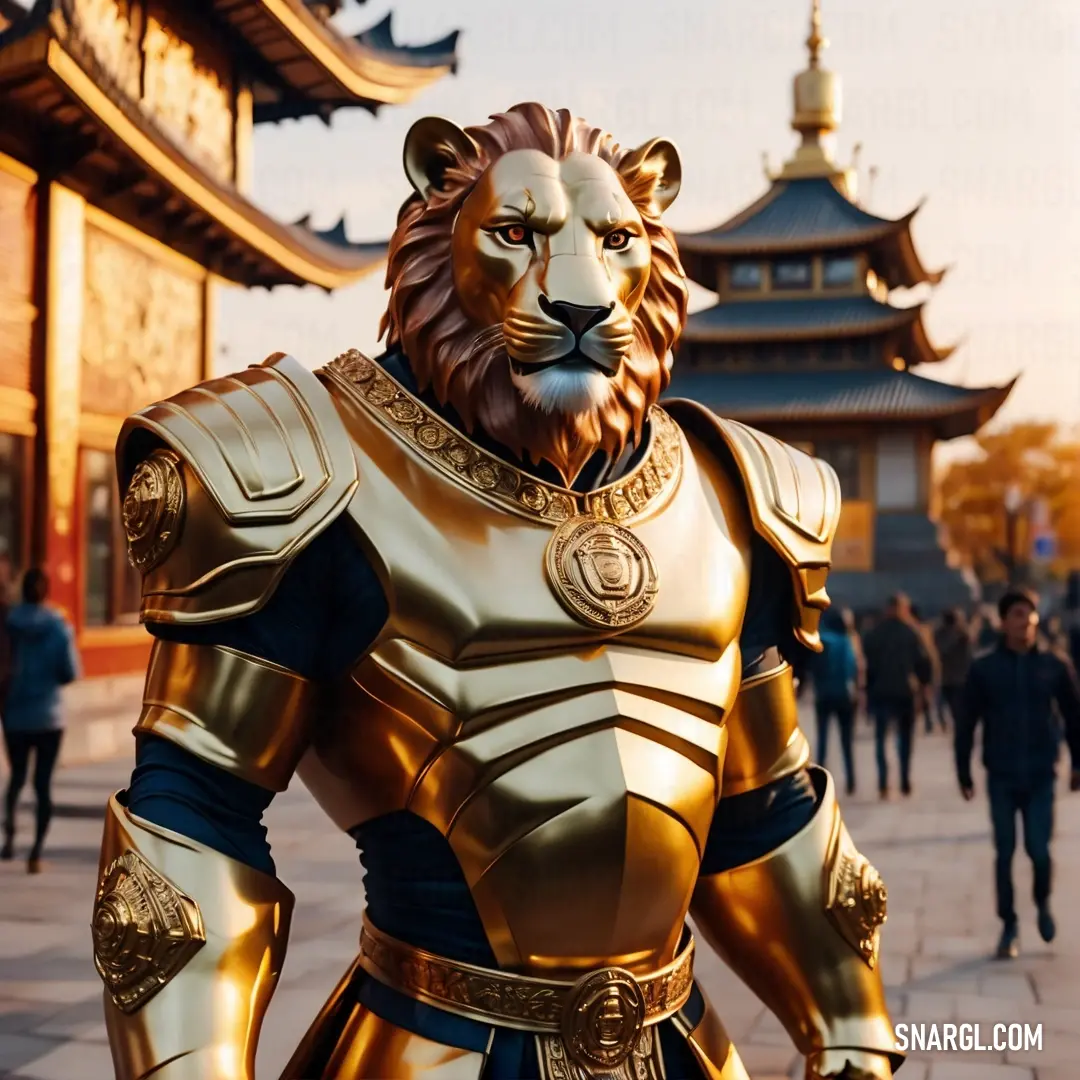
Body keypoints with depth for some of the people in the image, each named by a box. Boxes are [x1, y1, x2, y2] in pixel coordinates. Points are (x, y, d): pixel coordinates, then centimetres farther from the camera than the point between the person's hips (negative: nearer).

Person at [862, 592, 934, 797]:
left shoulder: (873, 635, 0)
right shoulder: (910, 633, -4)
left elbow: (867, 664, 1)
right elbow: (924, 662, -7)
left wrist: (868, 691, 7)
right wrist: (924, 685, 6)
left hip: (879, 693, 0)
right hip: (905, 693, 0)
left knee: (881, 738, 6)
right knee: (905, 737, 14)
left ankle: (883, 783, -5)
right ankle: (905, 782, 15)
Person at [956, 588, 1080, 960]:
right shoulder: (984, 668, -3)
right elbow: (966, 724, 1)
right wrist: (964, 773, 1)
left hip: (1041, 776, 0)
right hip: (1001, 777, 0)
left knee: (1038, 849, -5)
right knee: (1004, 853, 3)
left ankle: (1043, 903, 26)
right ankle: (1009, 926, 18)